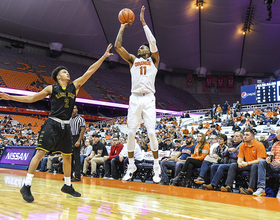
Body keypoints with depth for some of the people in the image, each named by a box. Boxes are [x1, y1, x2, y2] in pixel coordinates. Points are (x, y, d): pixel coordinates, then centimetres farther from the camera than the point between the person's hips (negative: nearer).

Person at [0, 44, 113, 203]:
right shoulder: (51, 88, 3)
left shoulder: (75, 86, 11)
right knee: (41, 152, -12)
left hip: (66, 126, 4)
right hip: (53, 124, -4)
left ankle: (67, 185, 26)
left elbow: (90, 71, 8)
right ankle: (26, 186, -7)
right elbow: (31, 98, 8)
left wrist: (104, 57, 6)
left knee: (68, 156, 11)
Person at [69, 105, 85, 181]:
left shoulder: (80, 119, -3)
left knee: (76, 158, -8)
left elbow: (82, 131, -11)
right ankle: (70, 175, 16)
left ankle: (77, 176, -5)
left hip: (76, 139, -7)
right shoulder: (69, 120, 18)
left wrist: (78, 141, -19)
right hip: (69, 139, 7)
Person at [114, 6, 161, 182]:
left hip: (149, 98, -3)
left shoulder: (153, 60, 13)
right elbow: (118, 46, 10)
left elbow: (153, 42, -3)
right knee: (131, 133, 0)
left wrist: (143, 22, 0)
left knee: (151, 132, -9)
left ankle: (156, 167, 3)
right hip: (134, 98, 3)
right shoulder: (133, 60, 19)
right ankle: (131, 166, 13)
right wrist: (123, 27, 15)